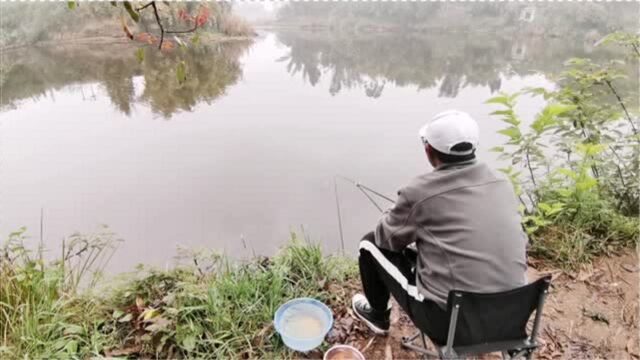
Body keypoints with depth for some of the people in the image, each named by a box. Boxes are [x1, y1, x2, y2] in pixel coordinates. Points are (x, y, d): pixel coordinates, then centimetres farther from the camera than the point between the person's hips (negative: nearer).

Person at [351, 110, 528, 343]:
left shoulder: (420, 191, -18)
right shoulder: (503, 184, 0)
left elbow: (386, 237, -2)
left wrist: (394, 216, 21)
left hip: (448, 320, -6)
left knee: (371, 243, 10)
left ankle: (377, 315, 33)